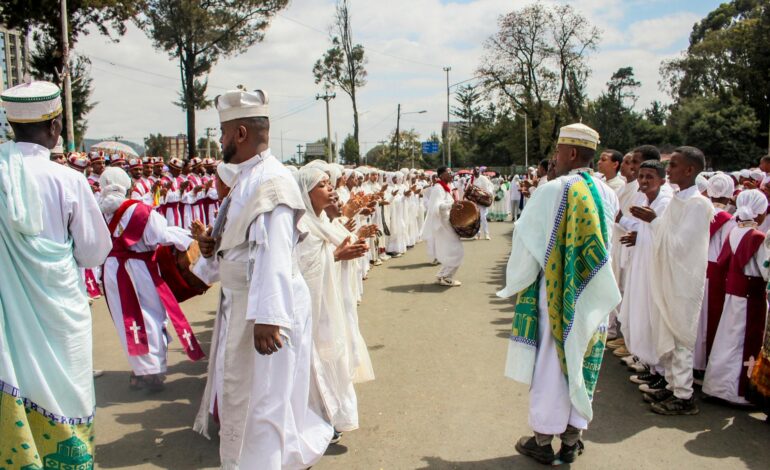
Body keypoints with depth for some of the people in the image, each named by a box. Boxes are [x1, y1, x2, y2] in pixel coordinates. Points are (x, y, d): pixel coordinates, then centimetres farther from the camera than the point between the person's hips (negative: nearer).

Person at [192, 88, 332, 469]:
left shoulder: (272, 181, -19)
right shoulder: (245, 179, 12)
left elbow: (274, 253, -27)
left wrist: (266, 316, -31)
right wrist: (213, 246, 2)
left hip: (263, 308, -11)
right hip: (238, 303, 11)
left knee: (259, 397, 3)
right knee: (241, 391, 21)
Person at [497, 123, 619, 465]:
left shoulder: (553, 190, -16)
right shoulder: (607, 194, 1)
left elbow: (527, 240, -12)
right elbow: (606, 245, 7)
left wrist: (516, 281, 2)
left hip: (556, 295, -5)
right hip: (593, 297, 5)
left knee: (550, 363, 7)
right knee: (581, 359, 14)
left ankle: (543, 441, 19)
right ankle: (571, 440, 26)